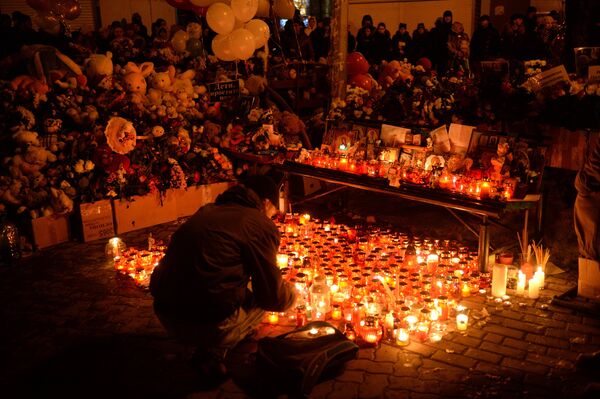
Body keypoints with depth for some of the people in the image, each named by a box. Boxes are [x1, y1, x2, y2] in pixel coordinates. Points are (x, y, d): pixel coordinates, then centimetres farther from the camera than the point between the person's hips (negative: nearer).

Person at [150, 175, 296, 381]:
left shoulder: (207, 211, 15)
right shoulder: (261, 225, -5)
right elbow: (272, 297, -1)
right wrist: (291, 292, 21)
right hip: (208, 324, -8)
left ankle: (210, 345, 18)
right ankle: (211, 352, 4)